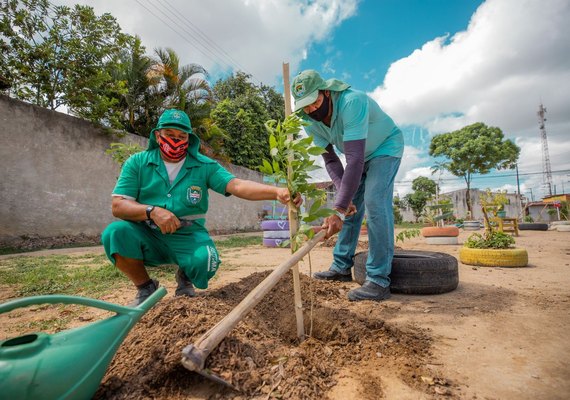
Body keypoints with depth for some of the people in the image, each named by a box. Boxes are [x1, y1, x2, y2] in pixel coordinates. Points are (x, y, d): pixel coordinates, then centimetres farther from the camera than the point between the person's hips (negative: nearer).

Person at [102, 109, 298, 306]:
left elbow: (237, 185, -16)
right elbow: (118, 205, -6)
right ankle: (145, 288, 2)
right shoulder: (137, 163, 1)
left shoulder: (204, 166, -1)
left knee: (206, 262, -30)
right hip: (147, 236, 2)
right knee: (115, 232, -26)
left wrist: (276, 192, -32)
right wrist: (152, 211, -25)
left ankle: (185, 277, 11)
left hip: (188, 237, -1)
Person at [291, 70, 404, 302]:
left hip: (385, 148, -6)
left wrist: (339, 209, -49)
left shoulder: (352, 102, -37)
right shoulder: (309, 122, -16)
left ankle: (379, 281, -19)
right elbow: (331, 160, -13)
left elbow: (355, 158, -45)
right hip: (360, 155, 7)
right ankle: (341, 267, 14)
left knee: (375, 202, -23)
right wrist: (344, 196, -28)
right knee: (351, 207, 3)